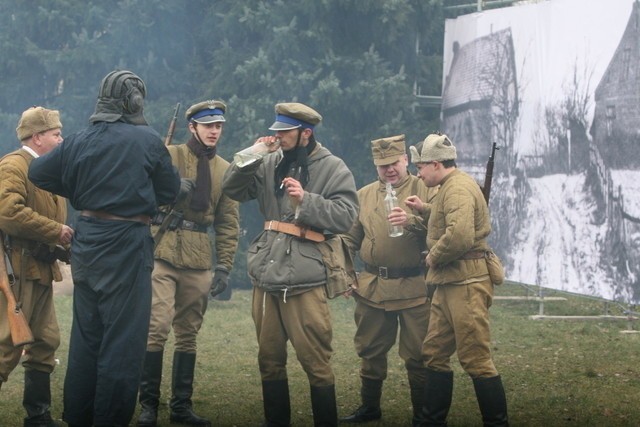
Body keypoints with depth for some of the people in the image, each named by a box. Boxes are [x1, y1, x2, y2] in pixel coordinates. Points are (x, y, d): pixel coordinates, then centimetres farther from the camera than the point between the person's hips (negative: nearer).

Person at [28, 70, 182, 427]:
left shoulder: (79, 141, 2)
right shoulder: (147, 140, -10)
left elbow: (39, 173, 9)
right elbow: (170, 191, -1)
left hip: (86, 243, 6)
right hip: (127, 245, -6)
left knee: (86, 337, 16)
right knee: (123, 341, -1)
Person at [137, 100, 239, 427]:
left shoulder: (224, 170, 12)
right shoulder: (168, 155, -1)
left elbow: (228, 223, 13)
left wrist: (224, 266, 7)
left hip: (198, 261, 4)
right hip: (162, 253, -4)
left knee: (188, 334, 8)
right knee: (157, 326, -13)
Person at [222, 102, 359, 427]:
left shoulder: (332, 168, -3)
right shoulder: (270, 164, 11)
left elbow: (345, 217, -11)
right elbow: (233, 189, 8)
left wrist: (306, 200, -17)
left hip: (304, 280, -6)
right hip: (266, 277, 6)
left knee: (315, 360, -7)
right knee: (269, 358, 13)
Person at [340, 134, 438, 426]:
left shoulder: (425, 190, 0)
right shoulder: (364, 195, 12)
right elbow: (349, 238, 18)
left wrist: (413, 221, -28)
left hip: (414, 288, -4)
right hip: (372, 288, 4)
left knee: (417, 355, -1)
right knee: (370, 350, 11)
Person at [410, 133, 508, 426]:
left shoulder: (458, 187, -15)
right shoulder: (449, 188, 19)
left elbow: (460, 236, -28)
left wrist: (433, 258, -14)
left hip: (466, 285, -11)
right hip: (448, 284, 11)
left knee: (476, 359, -7)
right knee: (435, 353, 13)